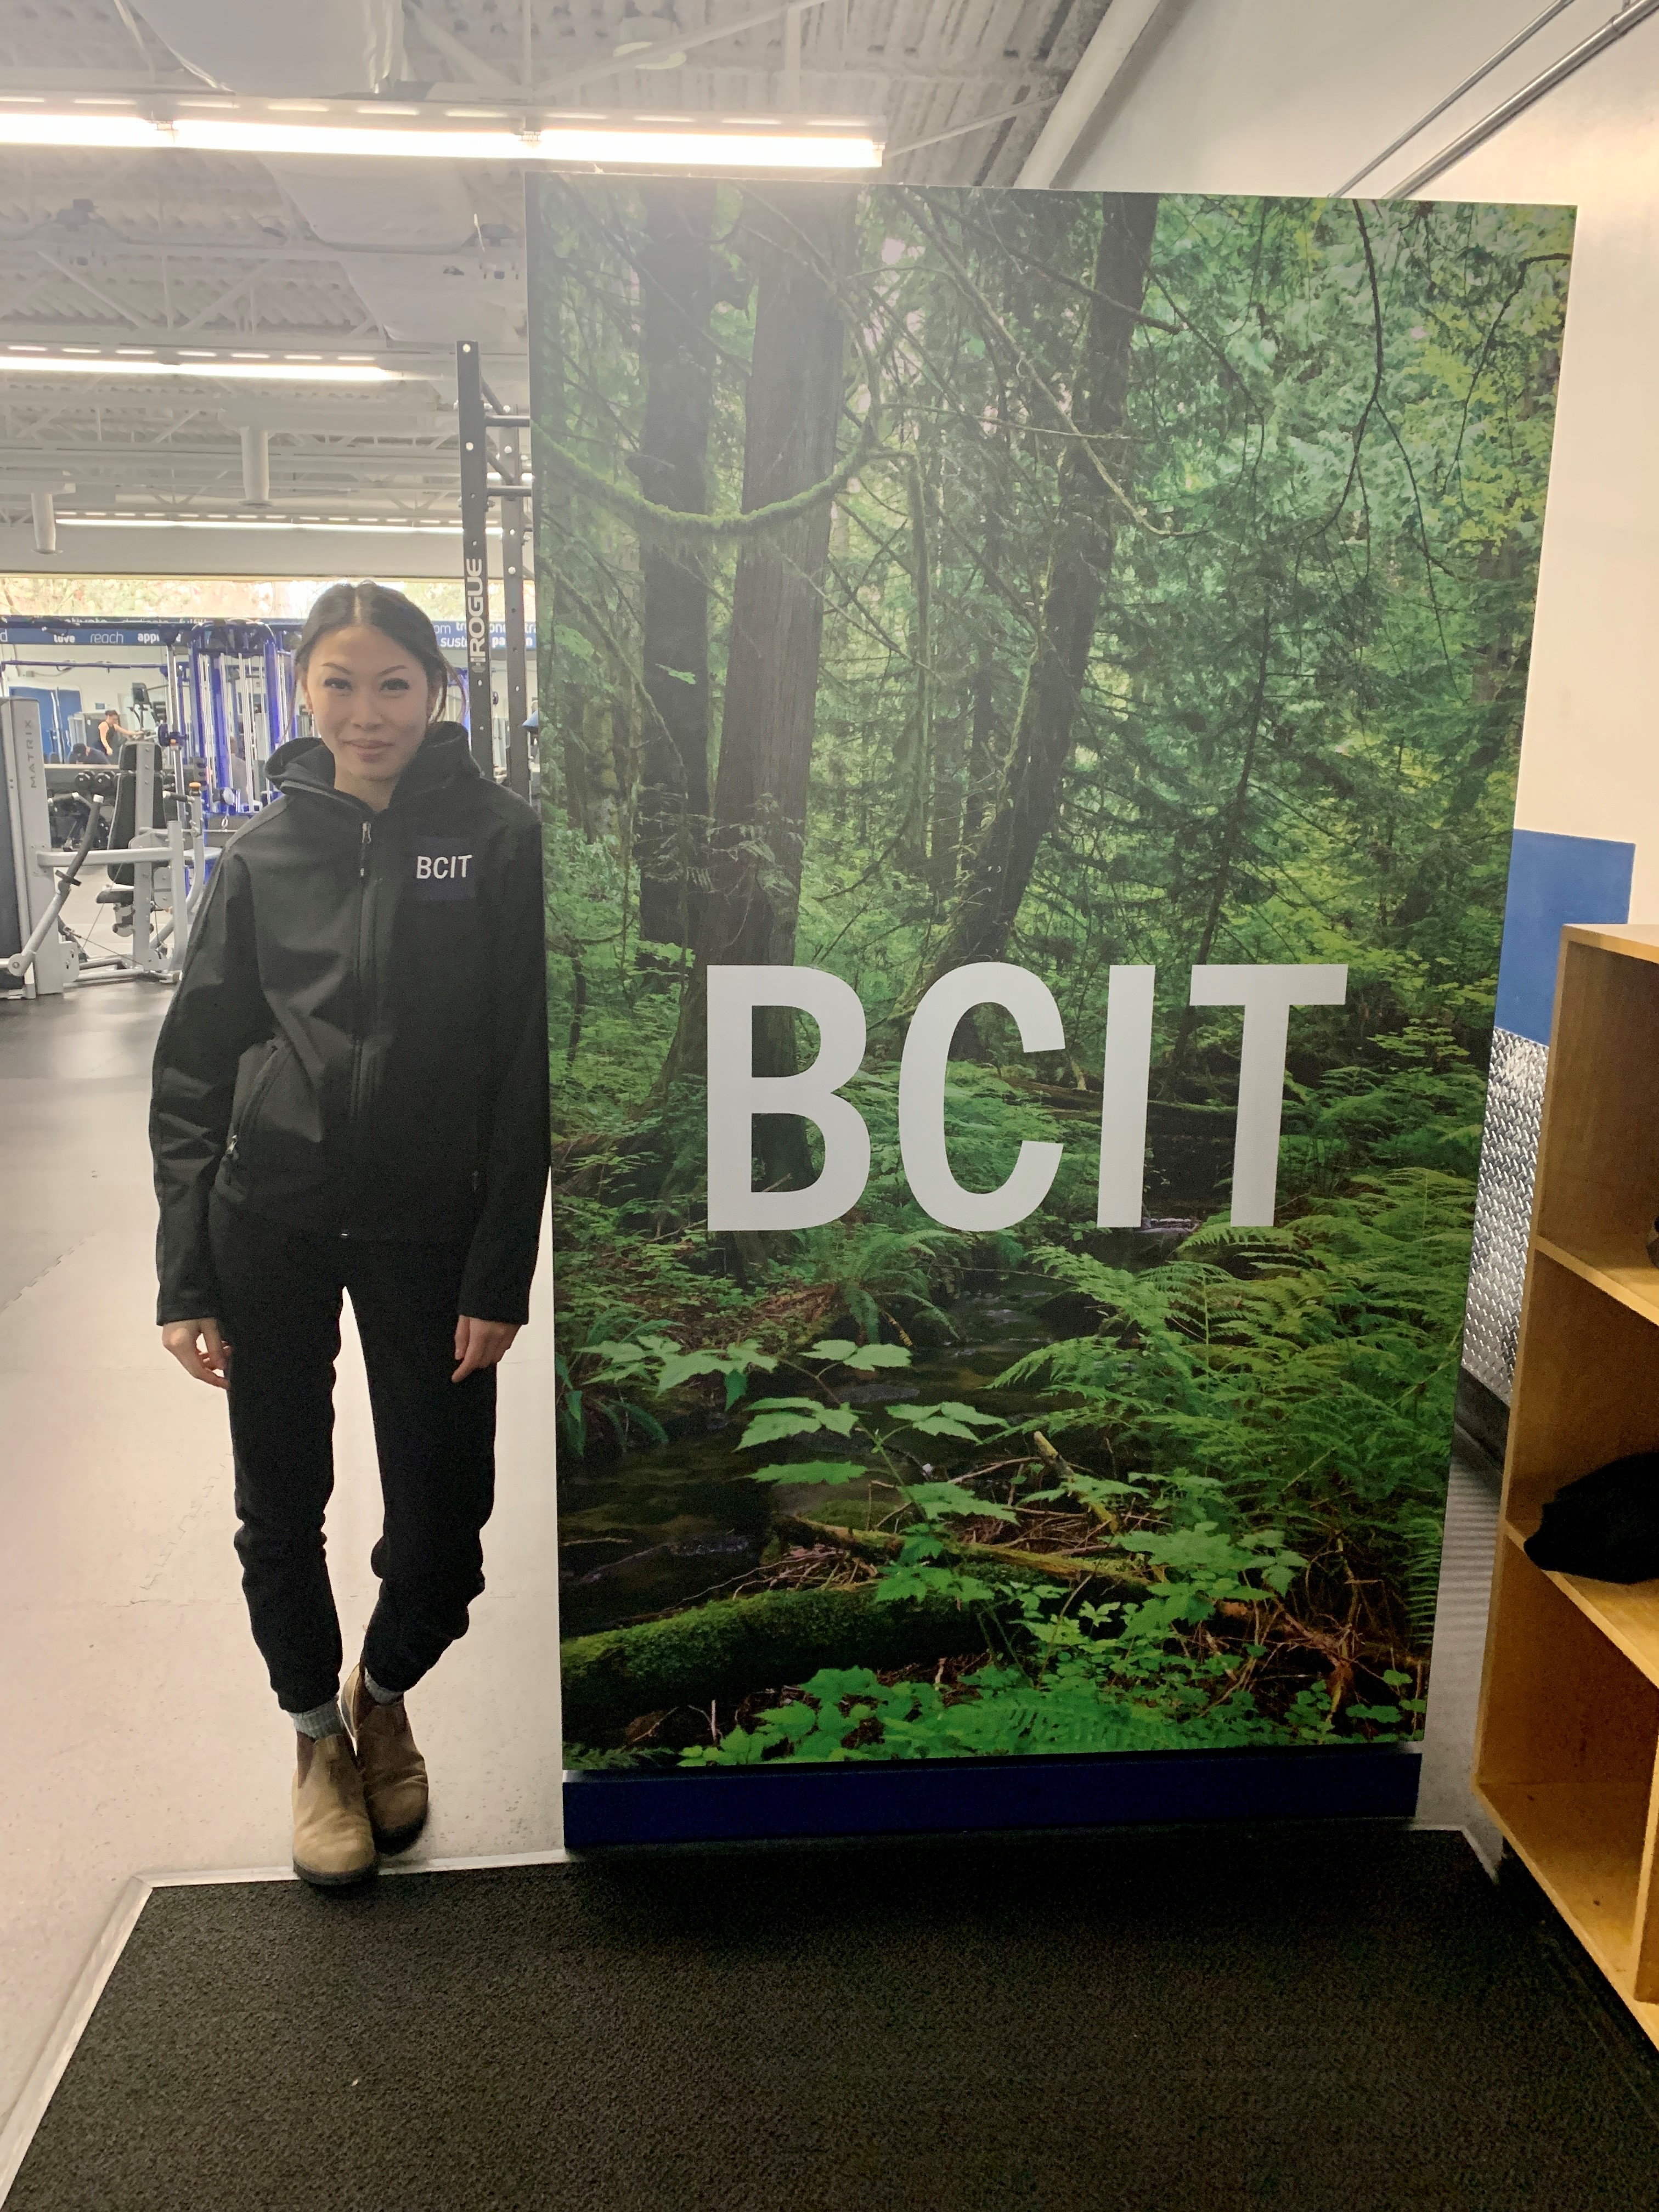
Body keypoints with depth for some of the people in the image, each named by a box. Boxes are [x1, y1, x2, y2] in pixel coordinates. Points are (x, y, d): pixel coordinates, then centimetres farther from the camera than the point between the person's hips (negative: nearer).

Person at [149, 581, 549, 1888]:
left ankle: (386, 1693, 36)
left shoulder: (502, 841, -3)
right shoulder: (265, 854, 5)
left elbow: (526, 1070, -6)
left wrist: (500, 1276, -10)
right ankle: (318, 1734, 36)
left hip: (428, 1225, -2)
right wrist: (186, 1274, -1)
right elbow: (194, 1068, 6)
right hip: (269, 1221, 2)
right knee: (281, 1508, 10)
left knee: (443, 1519, 3)